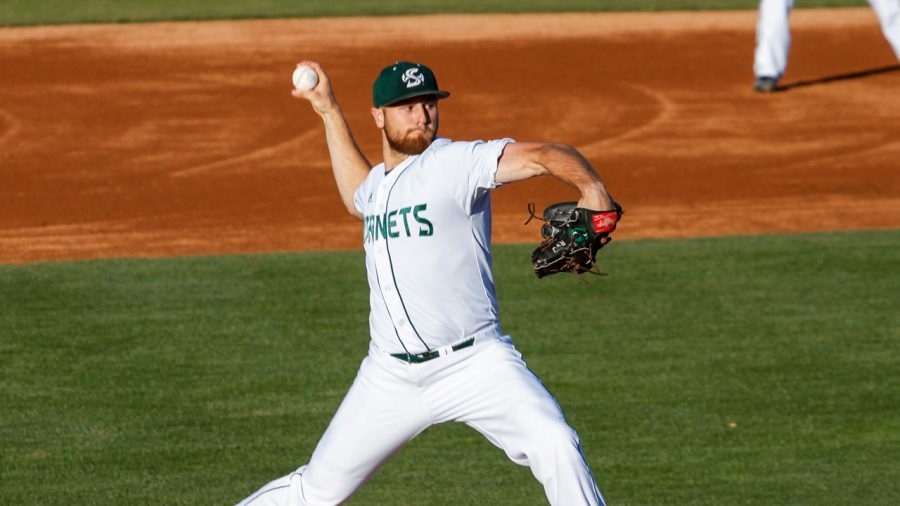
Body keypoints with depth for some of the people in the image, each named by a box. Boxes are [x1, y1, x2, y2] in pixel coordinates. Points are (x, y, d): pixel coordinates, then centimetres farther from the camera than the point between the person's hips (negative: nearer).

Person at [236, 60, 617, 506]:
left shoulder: (456, 163, -7)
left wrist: (593, 191, -42)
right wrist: (329, 112, 37)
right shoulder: (378, 182, 14)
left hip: (474, 364, -5)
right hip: (392, 376, 5)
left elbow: (542, 155, -22)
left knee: (555, 445, -27)